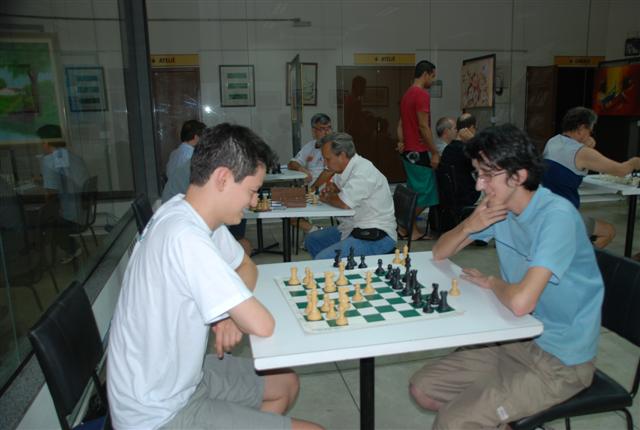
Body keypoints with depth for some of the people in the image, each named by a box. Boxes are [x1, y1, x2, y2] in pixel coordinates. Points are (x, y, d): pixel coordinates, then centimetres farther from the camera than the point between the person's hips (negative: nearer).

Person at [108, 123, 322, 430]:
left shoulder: (187, 211, -4)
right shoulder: (185, 237, -32)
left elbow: (246, 267, 11)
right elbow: (262, 325, -29)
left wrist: (232, 312, -9)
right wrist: (237, 313, -7)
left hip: (180, 376, 9)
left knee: (285, 385, 20)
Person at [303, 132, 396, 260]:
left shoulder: (363, 172, -21)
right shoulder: (346, 168, 8)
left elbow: (344, 203, -29)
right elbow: (334, 183, 30)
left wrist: (325, 198, -7)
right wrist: (330, 188, 5)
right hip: (353, 228, 10)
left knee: (322, 259, -25)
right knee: (311, 240, 17)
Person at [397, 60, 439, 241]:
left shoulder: (407, 94, 16)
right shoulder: (422, 95, -15)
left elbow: (401, 123, 16)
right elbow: (423, 127, -19)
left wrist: (402, 141, 5)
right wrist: (435, 152, -15)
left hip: (409, 151, 10)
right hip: (419, 152, -10)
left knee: (415, 193, 13)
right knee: (425, 194, -2)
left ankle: (413, 230, 16)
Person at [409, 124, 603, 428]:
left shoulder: (557, 215, -25)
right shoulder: (500, 206, -1)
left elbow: (521, 302, -34)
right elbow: (439, 253, 5)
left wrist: (491, 283, -12)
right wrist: (468, 226, -15)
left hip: (561, 361, -7)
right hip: (518, 338, 8)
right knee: (422, 389, 3)